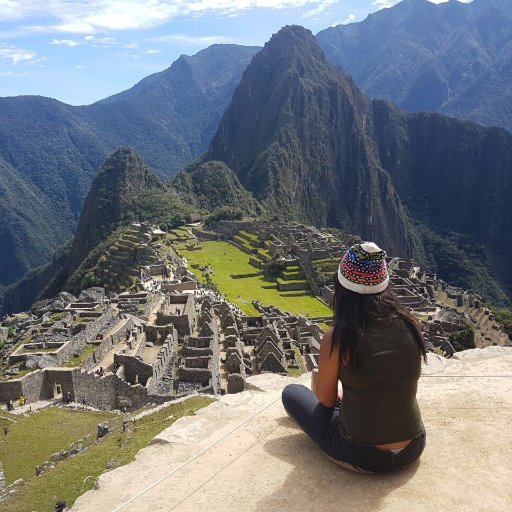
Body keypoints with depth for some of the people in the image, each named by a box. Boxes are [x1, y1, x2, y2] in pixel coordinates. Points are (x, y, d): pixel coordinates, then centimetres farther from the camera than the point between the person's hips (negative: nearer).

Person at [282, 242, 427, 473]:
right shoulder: (408, 324, -9)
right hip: (414, 449, 6)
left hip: (363, 457, -5)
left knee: (291, 392, 16)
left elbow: (325, 400, -6)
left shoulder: (337, 338, -22)